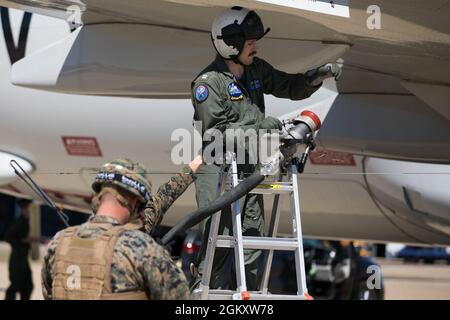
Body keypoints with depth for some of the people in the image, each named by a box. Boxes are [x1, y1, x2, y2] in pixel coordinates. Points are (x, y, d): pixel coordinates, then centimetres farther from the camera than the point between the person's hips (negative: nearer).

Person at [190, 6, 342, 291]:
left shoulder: (256, 70, 8)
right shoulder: (208, 83, -14)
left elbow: (290, 88, 19)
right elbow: (217, 130, -19)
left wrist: (319, 75, 2)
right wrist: (262, 125, -22)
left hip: (247, 166, 7)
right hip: (216, 168, -7)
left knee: (253, 234, 9)